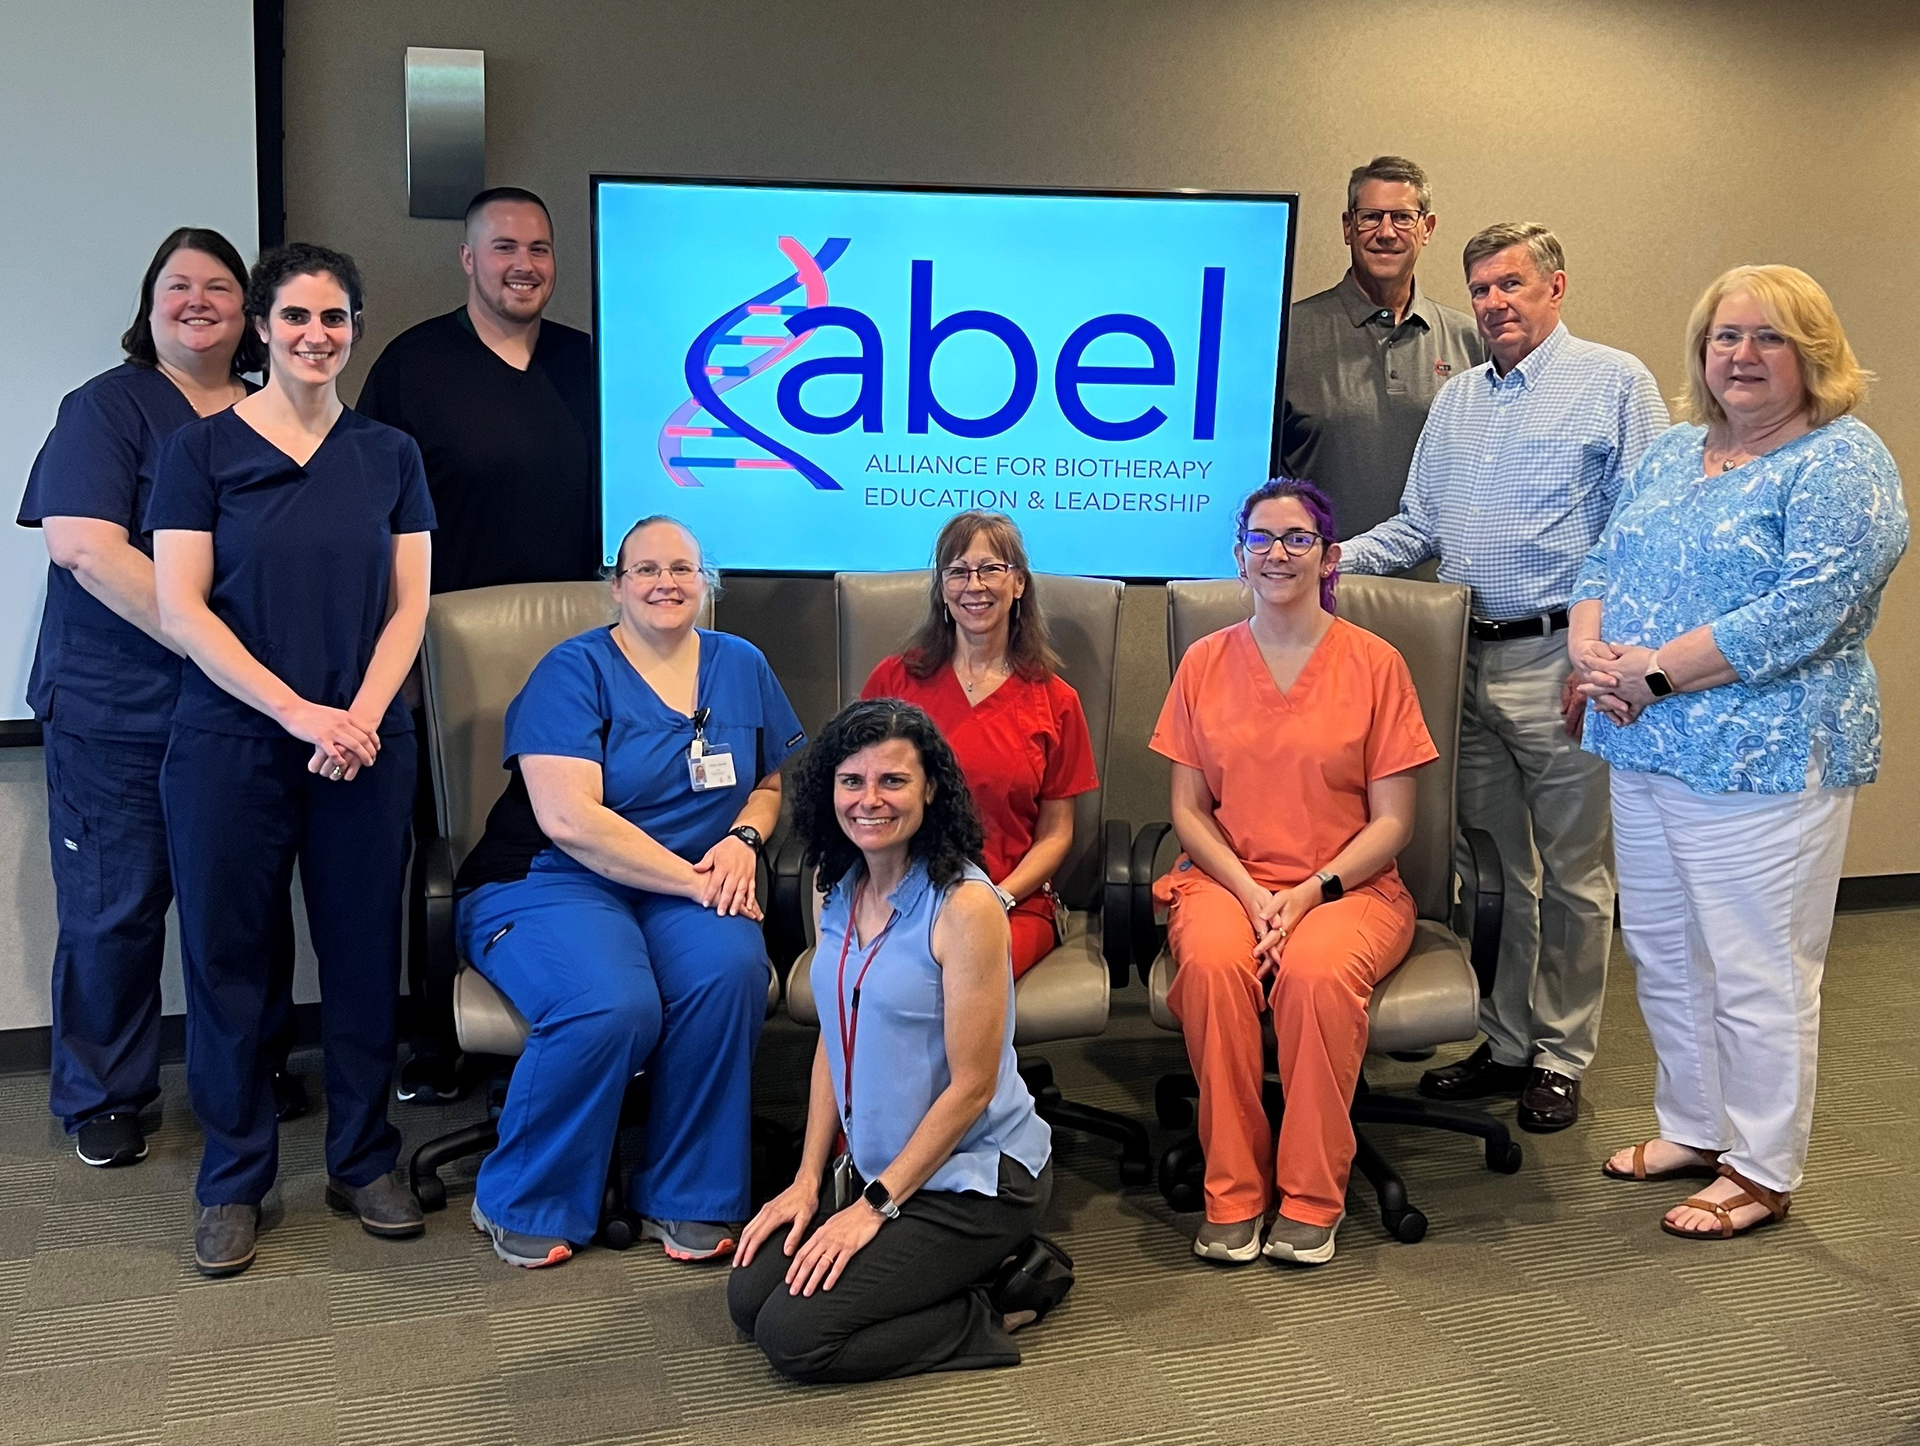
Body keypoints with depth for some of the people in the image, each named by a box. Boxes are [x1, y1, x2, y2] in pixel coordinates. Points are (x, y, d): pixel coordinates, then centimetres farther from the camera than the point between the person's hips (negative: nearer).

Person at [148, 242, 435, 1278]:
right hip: (230, 749, -2)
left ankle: (364, 1162, 22)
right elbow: (180, 610, -6)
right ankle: (234, 1182, 19)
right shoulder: (201, 449, 1)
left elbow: (409, 603, 5)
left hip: (365, 747, 2)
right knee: (226, 957, 4)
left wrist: (362, 714, -10)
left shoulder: (389, 455, 9)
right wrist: (297, 710, -14)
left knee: (364, 953, 6)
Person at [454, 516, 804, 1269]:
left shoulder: (741, 667, 12)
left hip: (693, 889, 4)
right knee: (612, 1006, -34)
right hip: (549, 883, -4)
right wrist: (691, 879, -19)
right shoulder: (576, 671, -5)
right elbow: (568, 818, -17)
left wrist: (744, 839, -2)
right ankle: (525, 1204, -8)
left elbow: (771, 780, 21)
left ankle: (684, 1198, -12)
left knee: (730, 970, -31)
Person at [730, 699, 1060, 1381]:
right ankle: (962, 1277, 13)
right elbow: (834, 1041, 10)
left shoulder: (965, 905, -21)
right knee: (748, 1295, 2)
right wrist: (808, 1179, 3)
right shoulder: (840, 892, 3)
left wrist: (875, 1205, -14)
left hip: (976, 1176, -8)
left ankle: (993, 1310, 3)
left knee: (793, 1335, -13)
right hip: (878, 1167, 8)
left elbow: (971, 1087, -18)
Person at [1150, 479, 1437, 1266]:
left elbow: (1391, 822, 0)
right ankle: (1232, 1195, -19)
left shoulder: (1374, 663, 2)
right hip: (1227, 876, 2)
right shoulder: (1205, 662, 8)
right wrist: (1249, 892, -10)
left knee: (1319, 970, -34)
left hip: (1346, 886, -1)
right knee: (1212, 963, -32)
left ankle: (1312, 1200, -18)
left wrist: (1308, 893, -15)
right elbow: (1188, 809, 7)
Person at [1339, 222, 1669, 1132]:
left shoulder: (1613, 382, -3)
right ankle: (1506, 1044, 25)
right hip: (1468, 660, 6)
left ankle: (1561, 1058, 16)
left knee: (1571, 876, 4)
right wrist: (1330, 560, 2)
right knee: (1494, 866, 13)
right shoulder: (1457, 399, 17)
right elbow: (1418, 526, 19)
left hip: (1559, 663, -6)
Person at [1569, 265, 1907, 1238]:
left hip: (1761, 764, -7)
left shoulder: (1843, 464, -11)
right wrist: (1590, 645, -7)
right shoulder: (1674, 451, 13)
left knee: (1758, 976, 2)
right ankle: (1694, 1128, 34)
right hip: (1645, 754, 8)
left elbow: (1803, 613, -21)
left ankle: (1762, 1170, 18)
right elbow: (1604, 561, 14)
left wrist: (1655, 672, -19)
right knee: (1663, 955, 17)